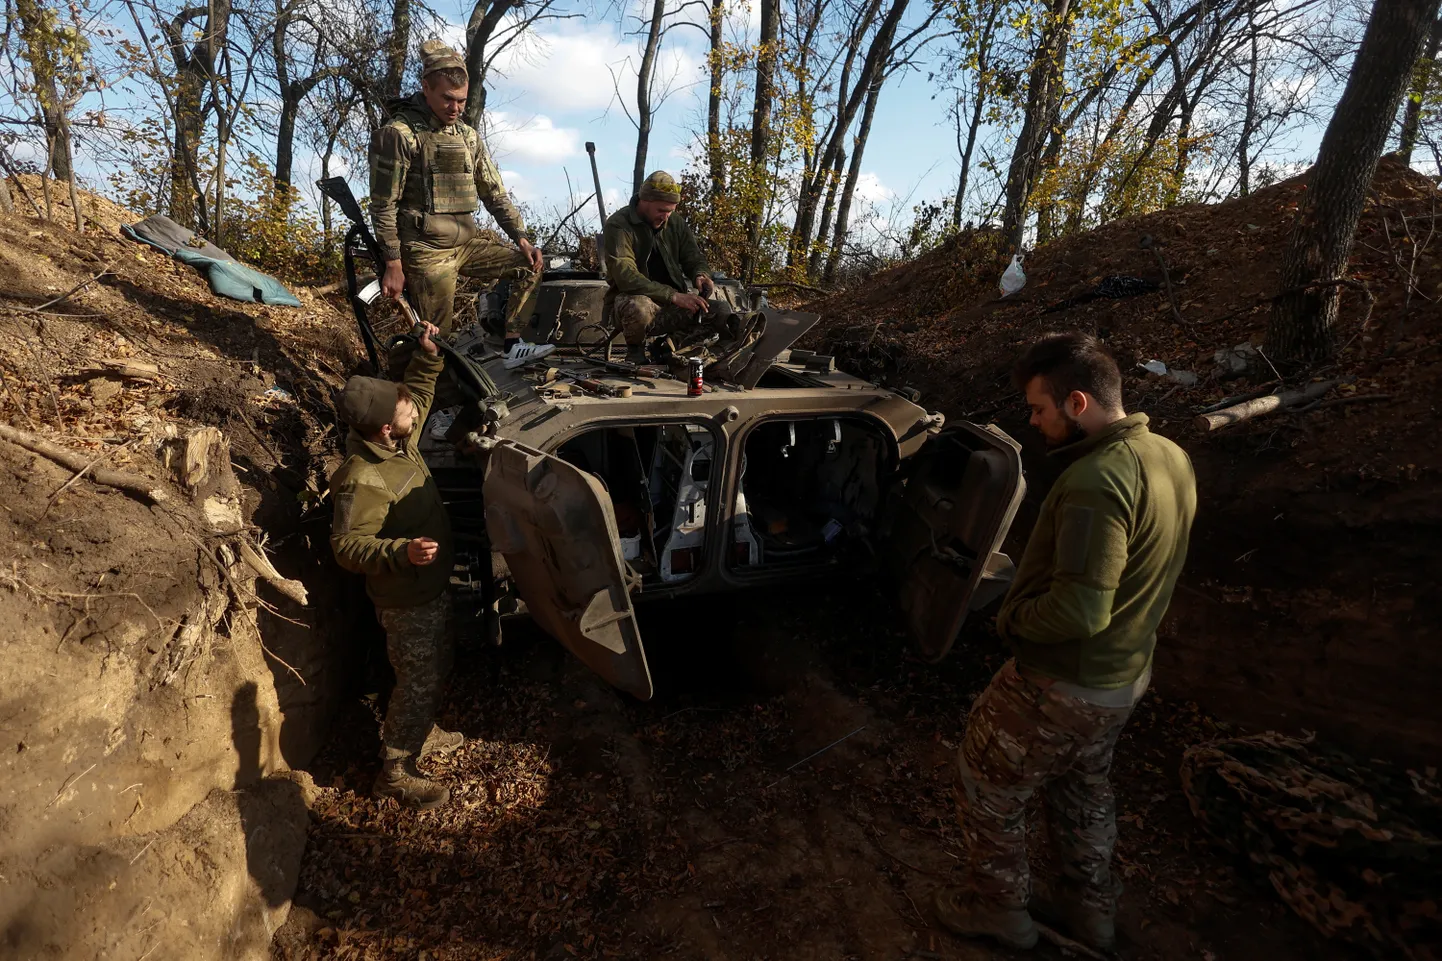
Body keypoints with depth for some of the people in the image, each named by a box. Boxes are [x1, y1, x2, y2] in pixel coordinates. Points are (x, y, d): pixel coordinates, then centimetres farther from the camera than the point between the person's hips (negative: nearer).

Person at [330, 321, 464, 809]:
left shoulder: (397, 438, -6)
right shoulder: (364, 480, -31)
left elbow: (418, 392, 13)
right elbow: (347, 547, -29)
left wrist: (427, 354, -1)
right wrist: (402, 552, -43)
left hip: (432, 586, 9)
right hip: (407, 599, -9)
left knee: (435, 668, 26)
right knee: (420, 681, 6)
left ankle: (421, 732, 49)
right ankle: (396, 772, 25)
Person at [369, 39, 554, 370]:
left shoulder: (468, 135, 11)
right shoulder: (398, 134, -8)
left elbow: (494, 192, 14)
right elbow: (383, 205, -10)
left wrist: (521, 238, 4)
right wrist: (393, 265, -13)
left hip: (467, 243, 7)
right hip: (427, 251, -7)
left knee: (529, 265, 3)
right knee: (435, 339, -6)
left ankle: (512, 346, 1)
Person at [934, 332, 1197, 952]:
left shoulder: (1096, 481, -31)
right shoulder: (1170, 457, 0)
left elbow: (1078, 611, -34)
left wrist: (1012, 619, -15)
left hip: (1063, 687, -9)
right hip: (1126, 674, 9)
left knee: (986, 786, 14)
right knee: (1083, 784, 30)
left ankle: (999, 907, 34)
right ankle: (1090, 907, 48)